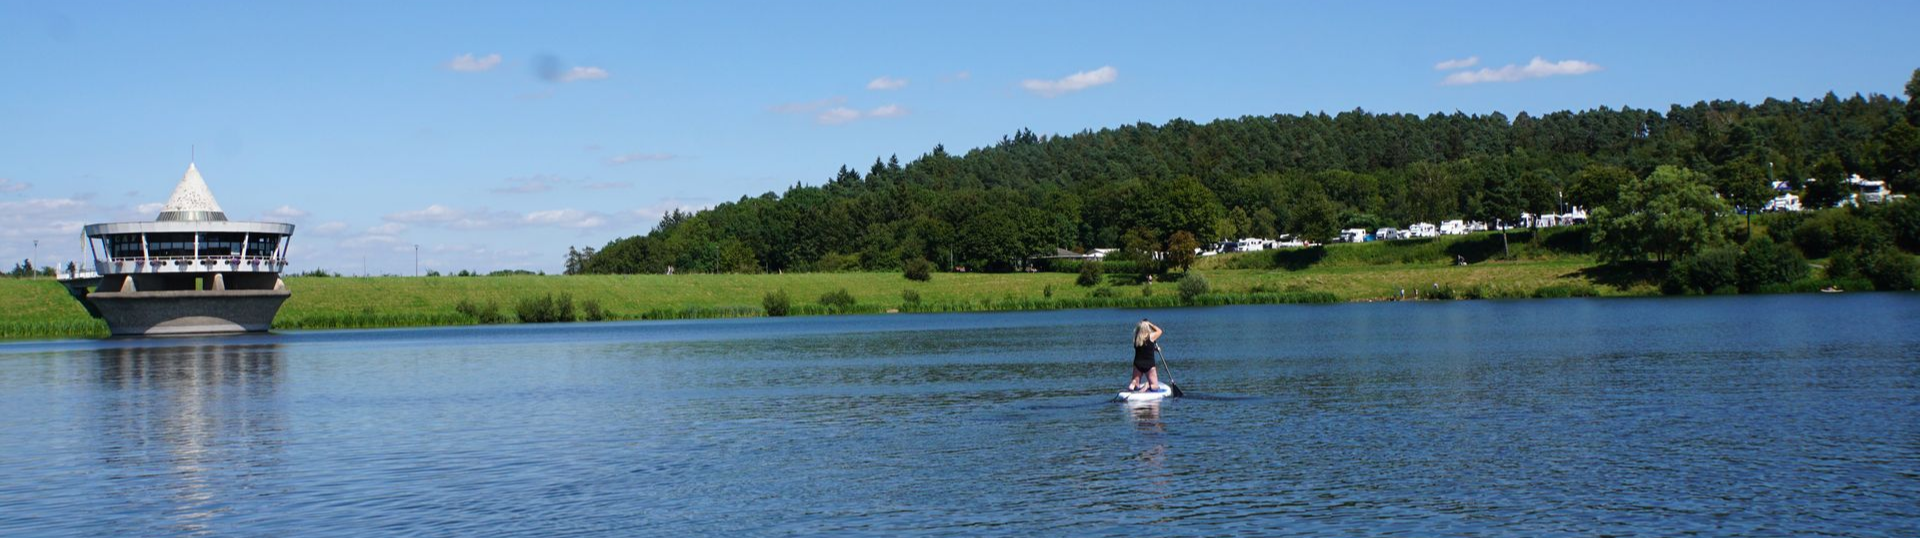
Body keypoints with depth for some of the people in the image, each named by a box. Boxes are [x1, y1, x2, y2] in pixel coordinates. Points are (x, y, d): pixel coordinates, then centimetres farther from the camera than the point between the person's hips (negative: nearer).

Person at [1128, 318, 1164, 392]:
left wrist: (1154, 348, 19)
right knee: (1155, 386, 7)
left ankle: (1132, 384, -18)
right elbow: (1159, 331, 11)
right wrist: (1150, 324, 16)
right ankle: (1148, 386, -25)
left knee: (1135, 385, 16)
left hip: (1137, 364, 3)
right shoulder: (1151, 336, -11)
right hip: (1149, 365, -3)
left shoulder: (1136, 338, -1)